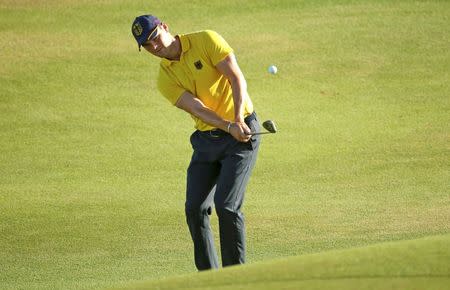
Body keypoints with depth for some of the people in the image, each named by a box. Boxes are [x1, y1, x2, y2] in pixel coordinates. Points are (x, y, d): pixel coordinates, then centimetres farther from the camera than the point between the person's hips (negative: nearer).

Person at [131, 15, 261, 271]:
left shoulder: (206, 40, -7)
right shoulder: (165, 79, 2)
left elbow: (237, 78, -14)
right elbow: (197, 109, -11)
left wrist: (239, 119, -26)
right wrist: (228, 126, -27)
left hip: (243, 132, -5)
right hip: (206, 139, 5)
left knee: (227, 206, -15)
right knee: (195, 209, -1)